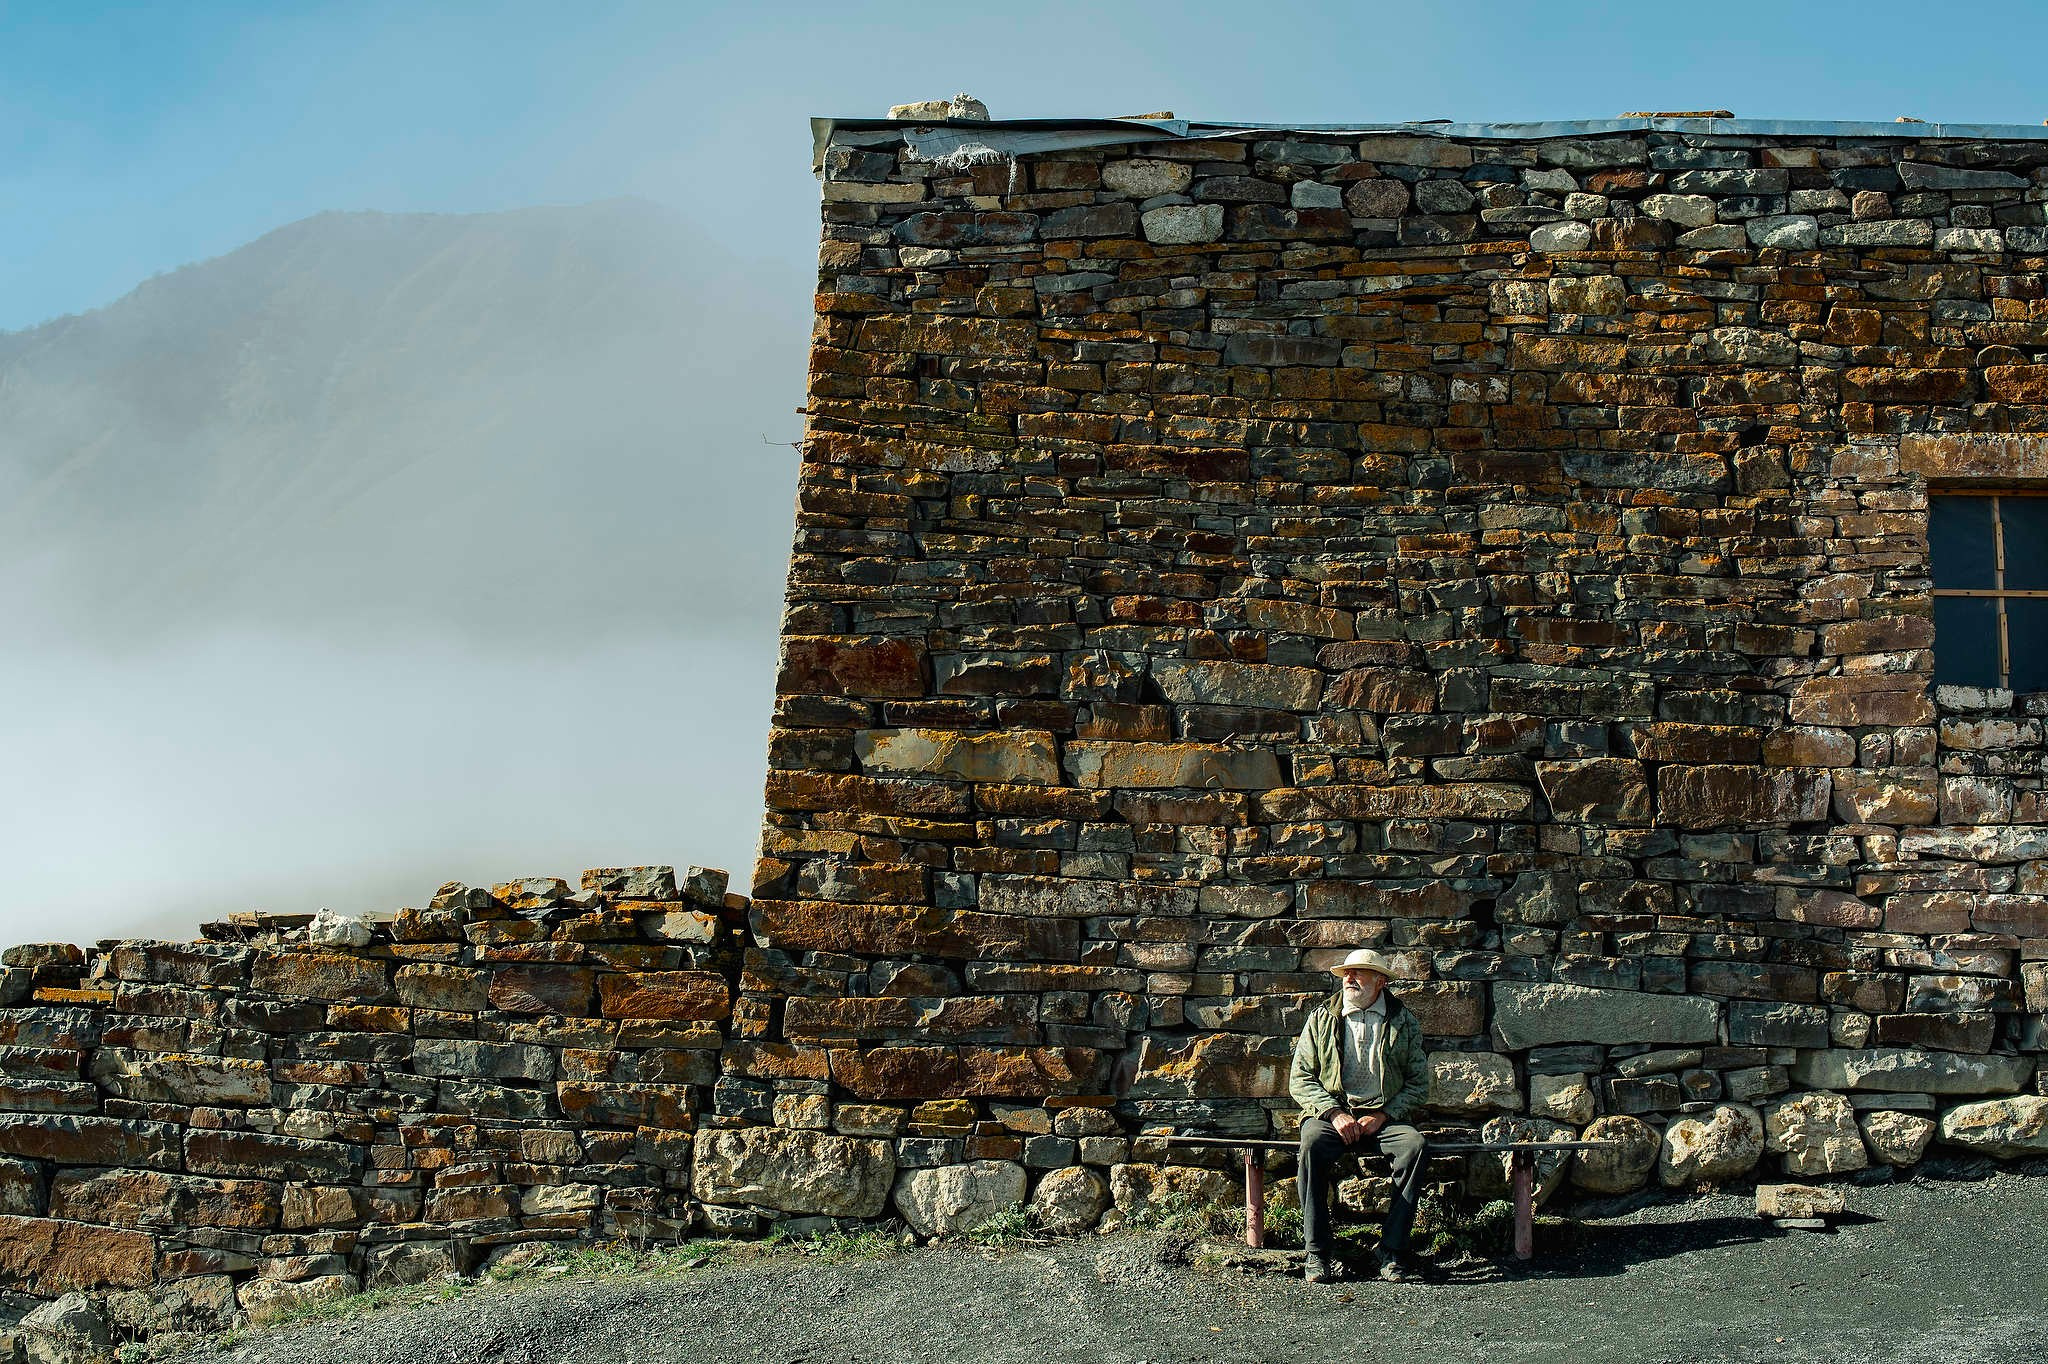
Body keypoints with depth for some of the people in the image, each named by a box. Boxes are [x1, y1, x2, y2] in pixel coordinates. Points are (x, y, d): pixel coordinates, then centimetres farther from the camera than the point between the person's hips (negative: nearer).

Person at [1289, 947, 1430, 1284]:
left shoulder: (1403, 1022, 7)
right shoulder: (1322, 1018, 7)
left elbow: (1419, 1083, 5)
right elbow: (1299, 1078, 4)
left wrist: (1383, 1116, -10)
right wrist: (1334, 1113, -12)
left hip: (1385, 1114, 0)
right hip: (1332, 1112, 0)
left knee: (1415, 1146, -32)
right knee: (1312, 1145, -34)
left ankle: (1392, 1252, -26)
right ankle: (1315, 1253, -28)